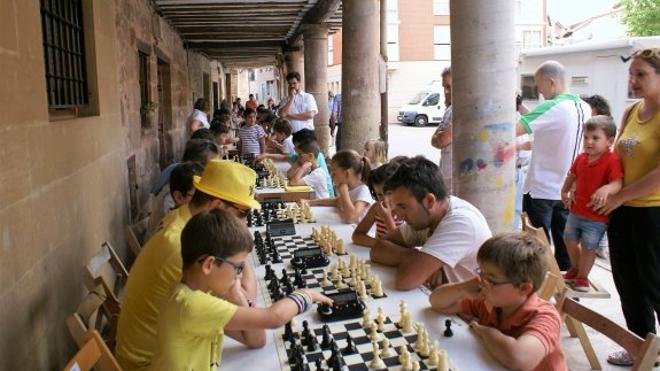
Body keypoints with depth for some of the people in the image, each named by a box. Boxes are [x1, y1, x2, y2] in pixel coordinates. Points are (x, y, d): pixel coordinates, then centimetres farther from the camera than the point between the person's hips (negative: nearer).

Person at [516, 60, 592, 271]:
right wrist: (524, 111, 10)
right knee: (563, 241, 16)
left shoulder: (552, 108, -21)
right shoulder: (584, 107, 4)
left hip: (541, 190, -7)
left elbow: (513, 130, -28)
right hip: (566, 189, 7)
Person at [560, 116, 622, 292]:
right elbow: (572, 176, 19)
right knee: (570, 240, 20)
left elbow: (618, 183, -30)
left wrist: (606, 188, -49)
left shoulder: (612, 160, -19)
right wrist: (564, 192, 18)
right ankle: (575, 268, 45)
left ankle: (582, 277, 29)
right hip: (576, 211, 6)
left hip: (597, 217, -6)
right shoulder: (581, 158, 1)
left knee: (588, 247, 6)